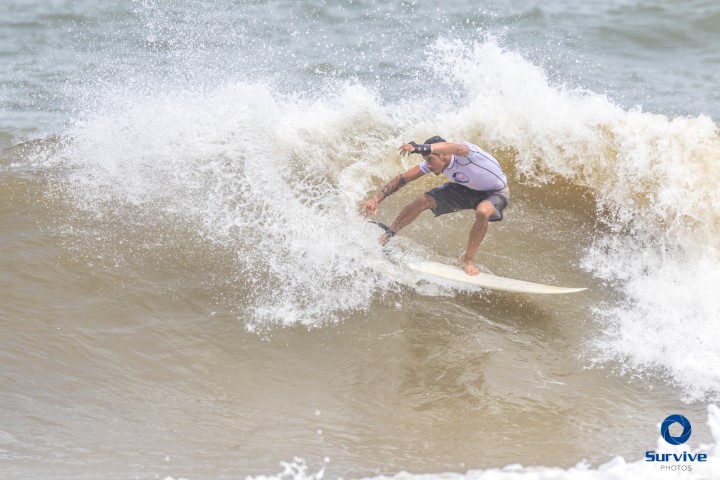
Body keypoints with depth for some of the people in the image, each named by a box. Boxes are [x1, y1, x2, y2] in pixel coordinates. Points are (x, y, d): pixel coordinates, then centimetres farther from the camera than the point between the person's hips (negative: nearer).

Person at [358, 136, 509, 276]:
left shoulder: (466, 152, -38)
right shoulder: (431, 164, -18)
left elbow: (455, 148, -63)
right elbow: (403, 178, -12)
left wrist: (418, 148, -77)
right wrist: (377, 199, -21)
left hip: (496, 191, -6)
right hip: (467, 188, 6)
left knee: (483, 212, -39)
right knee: (423, 200, -10)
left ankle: (467, 259, -15)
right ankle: (387, 236, 9)